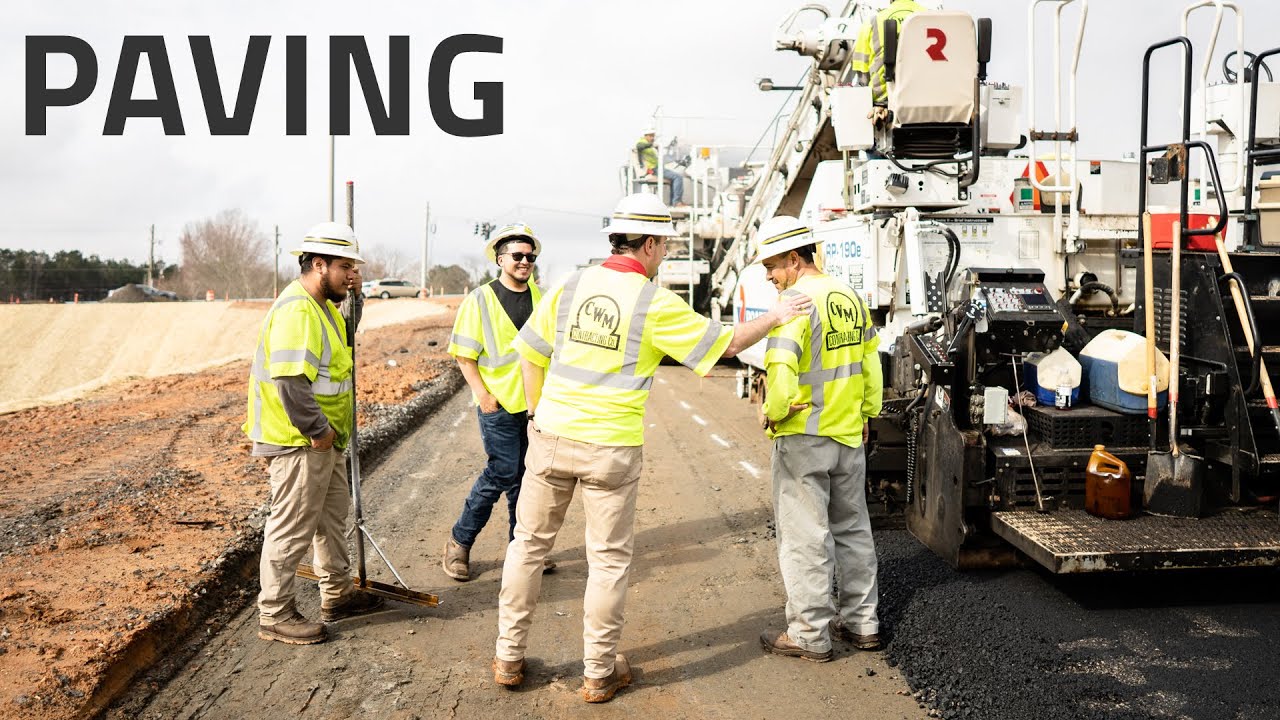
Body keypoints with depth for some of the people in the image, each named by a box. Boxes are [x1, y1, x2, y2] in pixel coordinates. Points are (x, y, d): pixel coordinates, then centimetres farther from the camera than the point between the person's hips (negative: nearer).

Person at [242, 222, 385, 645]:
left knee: (333, 515, 21)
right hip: (300, 442, -11)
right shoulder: (297, 310, -23)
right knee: (292, 527, 0)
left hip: (324, 440, 11)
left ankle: (338, 595, 36)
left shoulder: (322, 305, 10)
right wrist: (316, 430, -23)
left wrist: (354, 295, 13)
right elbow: (290, 380, -31)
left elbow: (345, 334, 30)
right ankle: (275, 614, 12)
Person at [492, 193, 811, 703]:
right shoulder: (656, 304, -9)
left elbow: (530, 354, 7)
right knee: (609, 559, 10)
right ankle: (599, 674, 20)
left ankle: (509, 659, 25)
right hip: (611, 448, -3)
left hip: (551, 437, 4)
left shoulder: (571, 287, 1)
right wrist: (774, 317, 15)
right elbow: (727, 344, -1)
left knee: (530, 543, 16)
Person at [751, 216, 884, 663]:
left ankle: (810, 634, 10)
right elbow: (871, 364, 16)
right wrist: (866, 413, 24)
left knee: (804, 536, 2)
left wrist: (774, 412, -12)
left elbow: (781, 367, -28)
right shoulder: (851, 298, 9)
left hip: (803, 438, -8)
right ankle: (862, 622, 28)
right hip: (849, 434, 8)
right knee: (852, 529, 18)